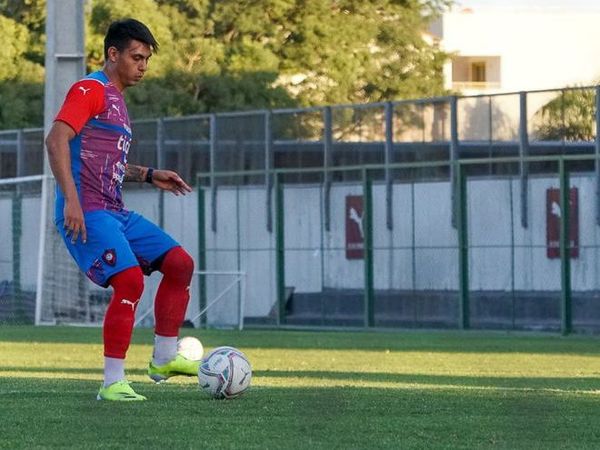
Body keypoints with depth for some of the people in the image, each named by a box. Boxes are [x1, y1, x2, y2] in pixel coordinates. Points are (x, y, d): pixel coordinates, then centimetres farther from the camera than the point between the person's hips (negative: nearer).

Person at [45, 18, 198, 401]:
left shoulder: (116, 100, 23)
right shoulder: (91, 90, -7)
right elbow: (56, 140, -20)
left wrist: (149, 175, 22)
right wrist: (72, 200, -29)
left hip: (115, 213, 10)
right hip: (87, 213, -10)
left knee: (180, 263, 3)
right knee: (130, 281, -23)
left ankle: (165, 358, 10)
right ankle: (113, 383, -18)